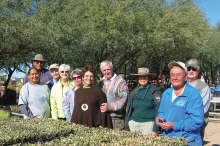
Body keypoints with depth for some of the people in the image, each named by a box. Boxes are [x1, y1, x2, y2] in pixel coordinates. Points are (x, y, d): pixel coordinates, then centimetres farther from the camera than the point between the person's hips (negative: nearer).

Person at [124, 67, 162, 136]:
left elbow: (158, 110, -6)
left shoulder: (154, 91, -3)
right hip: (133, 123, 4)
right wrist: (126, 127, 10)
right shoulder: (134, 92, 10)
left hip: (148, 123, -4)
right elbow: (129, 110, 14)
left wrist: (155, 129, -12)